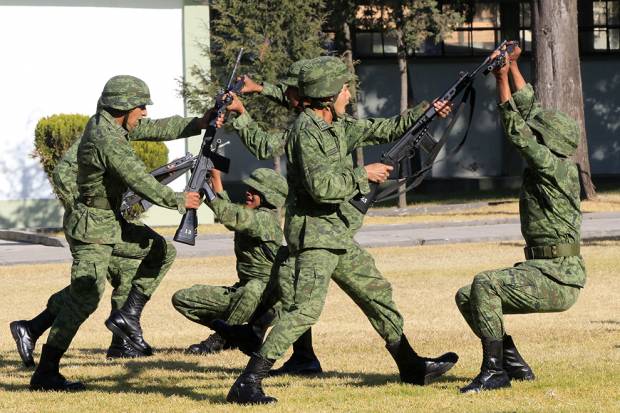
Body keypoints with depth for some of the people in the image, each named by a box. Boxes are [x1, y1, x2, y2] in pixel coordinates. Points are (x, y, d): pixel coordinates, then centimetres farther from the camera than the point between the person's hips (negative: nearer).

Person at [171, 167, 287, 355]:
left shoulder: (265, 219, -19)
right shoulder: (250, 214, 10)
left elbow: (229, 216, -33)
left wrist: (216, 177, -31)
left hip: (266, 293, -9)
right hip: (241, 291, 9)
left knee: (253, 289, -46)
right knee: (181, 299, 2)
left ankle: (218, 339, -25)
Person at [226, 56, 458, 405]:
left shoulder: (337, 126, 11)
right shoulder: (306, 131, -17)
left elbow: (384, 130, 22)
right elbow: (321, 186, -24)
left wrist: (425, 112, 14)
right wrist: (363, 175, -14)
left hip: (336, 232, 10)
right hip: (313, 233, -10)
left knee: (377, 293, 18)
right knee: (307, 308, -20)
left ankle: (411, 366, 33)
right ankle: (248, 383, -24)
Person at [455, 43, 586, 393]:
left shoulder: (556, 167, -14)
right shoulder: (552, 163, 11)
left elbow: (516, 131, -17)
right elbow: (530, 111, 18)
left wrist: (503, 80, -14)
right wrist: (513, 67, 17)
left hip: (556, 280, -10)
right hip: (543, 274, 10)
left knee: (484, 285, -26)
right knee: (467, 298, 8)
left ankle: (494, 371, -23)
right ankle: (514, 365, 8)